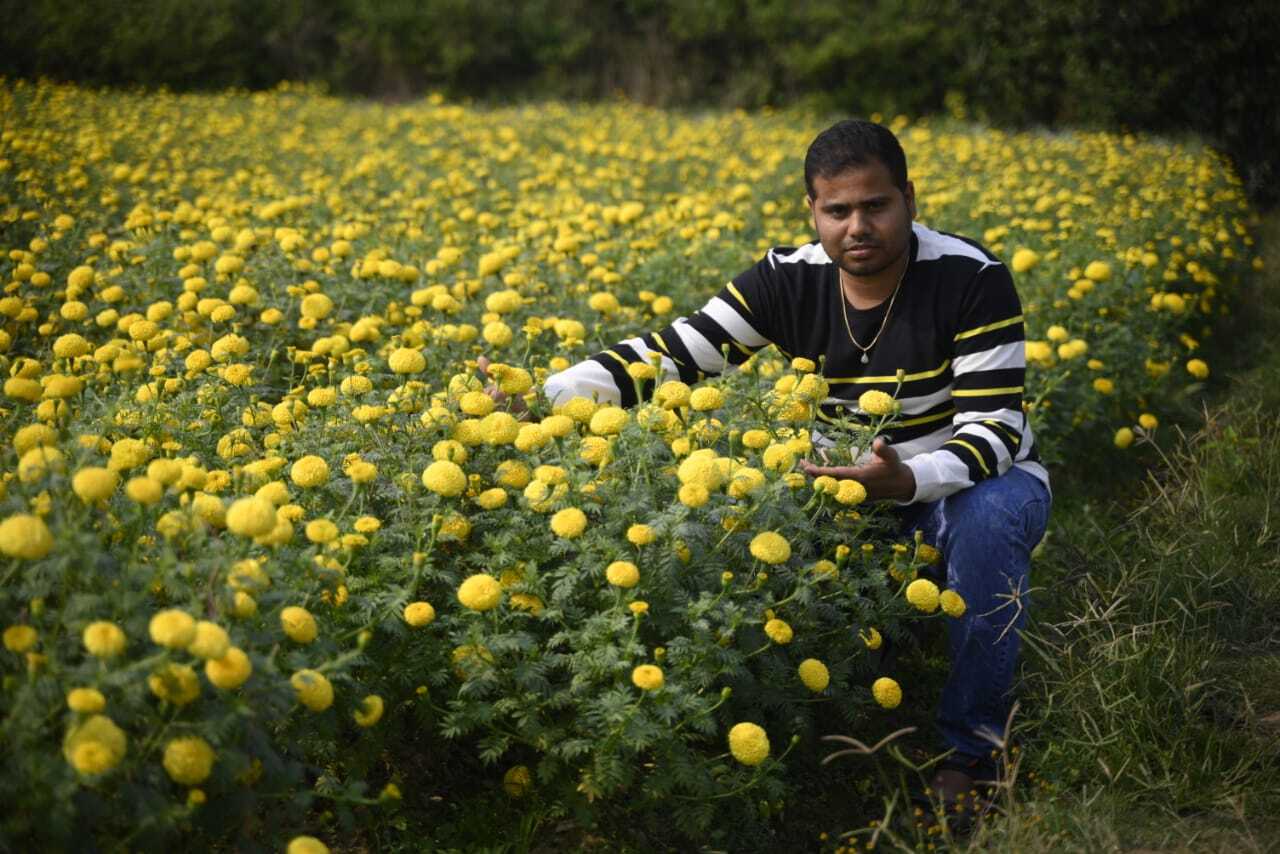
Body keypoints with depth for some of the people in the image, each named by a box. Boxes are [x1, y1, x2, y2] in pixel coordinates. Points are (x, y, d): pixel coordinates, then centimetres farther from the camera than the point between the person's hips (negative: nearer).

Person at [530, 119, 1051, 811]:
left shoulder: (974, 282, -22)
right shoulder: (789, 283, -13)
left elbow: (993, 431, -26)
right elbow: (670, 355, -17)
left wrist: (905, 480, -47)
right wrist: (539, 397, -33)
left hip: (970, 483, -3)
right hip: (852, 482, 3)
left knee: (989, 519, -39)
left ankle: (971, 747, -19)